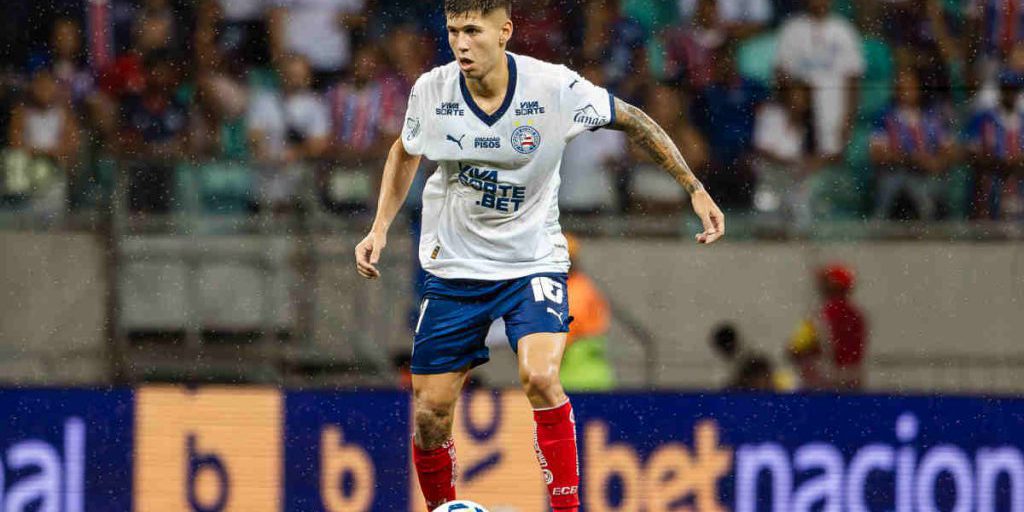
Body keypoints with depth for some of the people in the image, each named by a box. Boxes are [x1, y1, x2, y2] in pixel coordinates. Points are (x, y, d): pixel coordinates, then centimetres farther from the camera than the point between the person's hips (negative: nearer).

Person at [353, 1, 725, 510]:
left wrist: (695, 189, -1)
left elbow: (632, 120, -1)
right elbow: (405, 152, 12)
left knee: (540, 376, -28)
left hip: (533, 262, -2)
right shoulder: (431, 91, -10)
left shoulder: (555, 87, -17)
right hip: (453, 267, 3)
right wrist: (379, 229, 4)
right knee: (429, 413, 1)